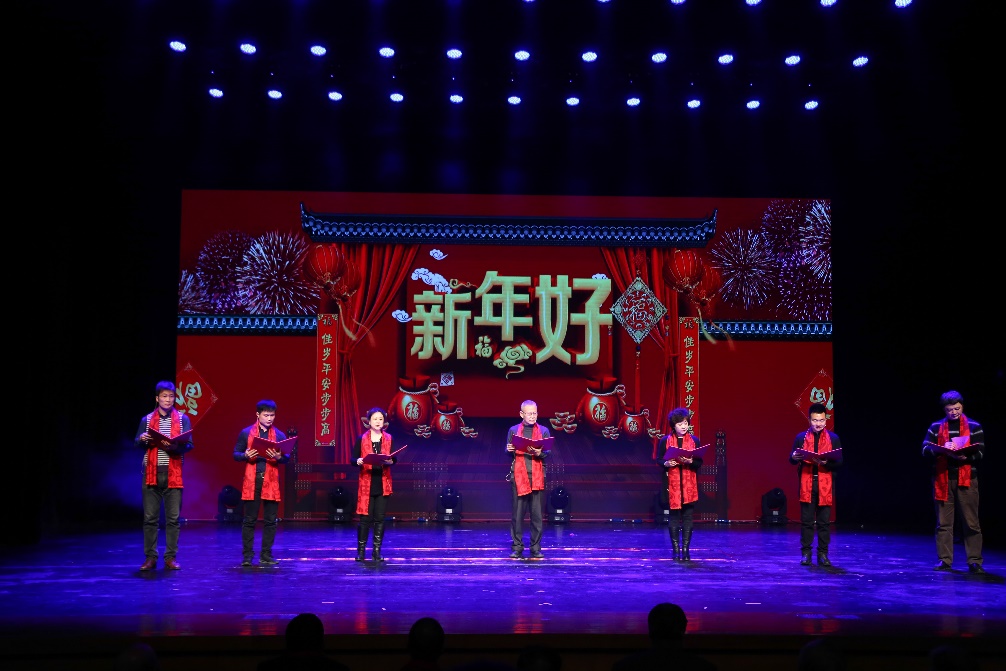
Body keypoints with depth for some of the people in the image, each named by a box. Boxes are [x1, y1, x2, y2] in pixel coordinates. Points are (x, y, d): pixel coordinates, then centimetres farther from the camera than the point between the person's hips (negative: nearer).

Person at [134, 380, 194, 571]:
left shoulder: (182, 419, 7)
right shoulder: (147, 419, 11)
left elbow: (189, 444, 0)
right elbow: (137, 444, 7)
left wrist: (175, 447, -21)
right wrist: (142, 440, -16)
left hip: (173, 474, -1)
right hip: (152, 473, 1)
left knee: (173, 518, 0)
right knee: (150, 517, 1)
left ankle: (171, 557, 7)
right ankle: (150, 557, 8)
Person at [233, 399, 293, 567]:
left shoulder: (279, 435, 9)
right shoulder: (246, 433, 5)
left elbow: (287, 457, 6)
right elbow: (236, 454, 7)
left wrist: (279, 457, -16)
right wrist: (246, 455, -14)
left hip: (271, 482, 2)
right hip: (252, 481, -2)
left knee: (270, 520, 3)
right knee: (249, 520, 2)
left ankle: (266, 555, 11)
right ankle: (247, 555, 8)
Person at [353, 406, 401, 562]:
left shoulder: (389, 439, 7)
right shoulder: (362, 439, 2)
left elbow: (394, 458, 2)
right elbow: (353, 458, 1)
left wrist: (390, 460, -20)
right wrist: (358, 461, -21)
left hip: (383, 483, 2)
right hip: (366, 483, -2)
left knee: (380, 518, 4)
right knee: (365, 518, -1)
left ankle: (377, 551, 12)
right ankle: (361, 550, 11)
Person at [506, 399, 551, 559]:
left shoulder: (543, 431, 10)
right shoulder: (513, 430, 10)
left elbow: (548, 453, 5)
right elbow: (508, 453, 11)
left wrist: (540, 453, -16)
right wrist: (510, 450, -12)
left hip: (537, 476, 0)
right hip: (518, 474, 0)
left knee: (537, 513, 0)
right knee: (518, 512, 0)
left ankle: (536, 548, 6)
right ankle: (516, 547, 6)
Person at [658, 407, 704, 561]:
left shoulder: (694, 440, 5)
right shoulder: (666, 440, 3)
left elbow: (700, 463, 4)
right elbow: (659, 460, 5)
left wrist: (690, 461, -16)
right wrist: (666, 463, -16)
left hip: (689, 484, 1)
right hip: (672, 483, -1)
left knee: (688, 516, 0)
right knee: (674, 515, 1)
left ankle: (686, 548, 6)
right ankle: (675, 548, 9)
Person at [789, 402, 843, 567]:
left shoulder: (833, 438, 7)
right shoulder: (801, 437, 7)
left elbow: (839, 463, 3)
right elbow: (792, 460, 7)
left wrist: (826, 463, -17)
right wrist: (795, 457, -17)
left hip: (825, 485, 0)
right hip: (806, 484, 0)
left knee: (824, 521, 2)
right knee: (806, 521, 2)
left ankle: (823, 554, 10)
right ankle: (806, 552, 9)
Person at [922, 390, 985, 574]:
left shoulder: (974, 427, 6)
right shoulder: (936, 427, 10)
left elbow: (980, 452, 1)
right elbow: (925, 449, 4)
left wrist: (965, 456, -19)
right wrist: (941, 449, -17)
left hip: (966, 479, -1)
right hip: (943, 478, 1)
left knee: (971, 522, -1)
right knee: (943, 522, 3)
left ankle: (975, 560, 5)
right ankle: (944, 560, 8)